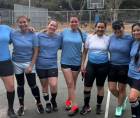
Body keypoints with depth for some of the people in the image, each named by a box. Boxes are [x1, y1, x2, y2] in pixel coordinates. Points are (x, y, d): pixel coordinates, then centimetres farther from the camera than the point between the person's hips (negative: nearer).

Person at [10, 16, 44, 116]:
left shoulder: (32, 35, -9)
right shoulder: (13, 34, -7)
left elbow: (36, 52, -7)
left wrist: (31, 66, -10)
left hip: (29, 63, -1)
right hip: (17, 63, 2)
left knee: (33, 85, -2)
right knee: (20, 85, 13)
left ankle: (39, 103, 22)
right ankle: (21, 106, 28)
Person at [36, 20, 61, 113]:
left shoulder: (58, 38, -1)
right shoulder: (40, 36, -3)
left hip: (52, 65, 0)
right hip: (40, 65, 1)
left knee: (54, 85, -11)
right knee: (44, 86, 12)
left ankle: (53, 100, 18)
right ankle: (47, 103, 32)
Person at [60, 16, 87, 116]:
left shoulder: (82, 34, -1)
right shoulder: (64, 32, -1)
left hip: (77, 62, 1)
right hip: (65, 62, -1)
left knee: (73, 84, 13)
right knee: (70, 84, -4)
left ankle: (69, 100, 30)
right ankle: (74, 106, 1)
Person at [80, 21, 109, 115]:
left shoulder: (108, 39, -2)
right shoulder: (90, 37, 0)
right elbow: (85, 52, 5)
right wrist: (82, 65, 1)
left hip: (103, 66, -1)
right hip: (91, 65, 1)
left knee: (100, 86, 12)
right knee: (87, 86, 2)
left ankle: (99, 106, 29)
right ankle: (86, 106, 21)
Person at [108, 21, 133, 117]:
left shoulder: (130, 38, -13)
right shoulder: (111, 37, 0)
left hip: (124, 67, -4)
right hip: (112, 66, 4)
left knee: (121, 89, 9)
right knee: (112, 89, 6)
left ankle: (119, 107, 33)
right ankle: (124, 99, 38)